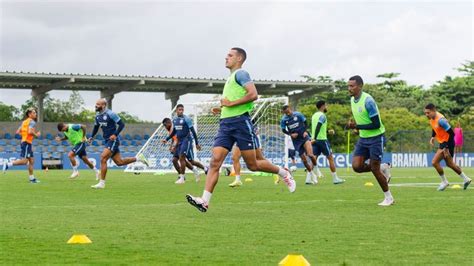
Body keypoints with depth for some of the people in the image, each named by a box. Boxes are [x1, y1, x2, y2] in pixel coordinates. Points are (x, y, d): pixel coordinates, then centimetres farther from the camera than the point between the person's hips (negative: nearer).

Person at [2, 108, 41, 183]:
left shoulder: (24, 122, 17)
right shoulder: (32, 122, -10)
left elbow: (18, 132, 16)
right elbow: (30, 131, -25)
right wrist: (36, 135, -9)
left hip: (26, 143, 10)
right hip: (27, 143, -10)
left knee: (31, 160, 11)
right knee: (24, 161, -13)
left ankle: (32, 178, 13)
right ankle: (8, 164, -14)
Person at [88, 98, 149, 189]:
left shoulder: (110, 114, -15)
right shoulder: (98, 116, 10)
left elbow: (122, 124, -14)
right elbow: (96, 127, 27)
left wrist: (115, 135, -23)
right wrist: (91, 137, 16)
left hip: (113, 140, -9)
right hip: (108, 141, 9)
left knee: (103, 158, -16)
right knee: (119, 162, 9)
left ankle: (102, 183, -11)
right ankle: (139, 158, 25)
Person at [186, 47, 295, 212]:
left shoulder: (240, 74, -4)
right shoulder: (230, 78, 24)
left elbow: (253, 94, -19)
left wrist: (231, 103, -16)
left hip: (240, 121, -8)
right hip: (225, 123, 8)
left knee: (252, 165, -2)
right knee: (215, 161, -9)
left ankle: (283, 173, 22)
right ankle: (204, 201, -17)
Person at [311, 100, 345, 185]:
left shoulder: (314, 115, 15)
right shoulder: (322, 116, -11)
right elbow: (318, 127, -25)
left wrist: (328, 131, 30)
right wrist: (315, 138, -32)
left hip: (315, 140, 8)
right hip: (322, 139, -8)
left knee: (314, 159, 4)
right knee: (330, 158, 3)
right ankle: (335, 179, 6)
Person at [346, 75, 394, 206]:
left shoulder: (368, 101, -21)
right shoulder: (352, 100, 5)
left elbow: (376, 124, -23)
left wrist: (357, 126, -24)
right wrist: (353, 125, 2)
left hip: (376, 137, -7)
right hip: (363, 138, 8)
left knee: (374, 168, -5)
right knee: (356, 166, -7)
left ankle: (389, 198, 12)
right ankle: (383, 168, 18)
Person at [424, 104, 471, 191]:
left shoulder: (440, 120, -28)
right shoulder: (432, 118, -1)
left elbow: (451, 134, -26)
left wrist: (446, 148, -25)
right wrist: (433, 137, 7)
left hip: (447, 143, -9)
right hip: (442, 142, 9)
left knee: (434, 162, -13)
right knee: (450, 164, 20)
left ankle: (444, 182, 4)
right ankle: (466, 179, 35)